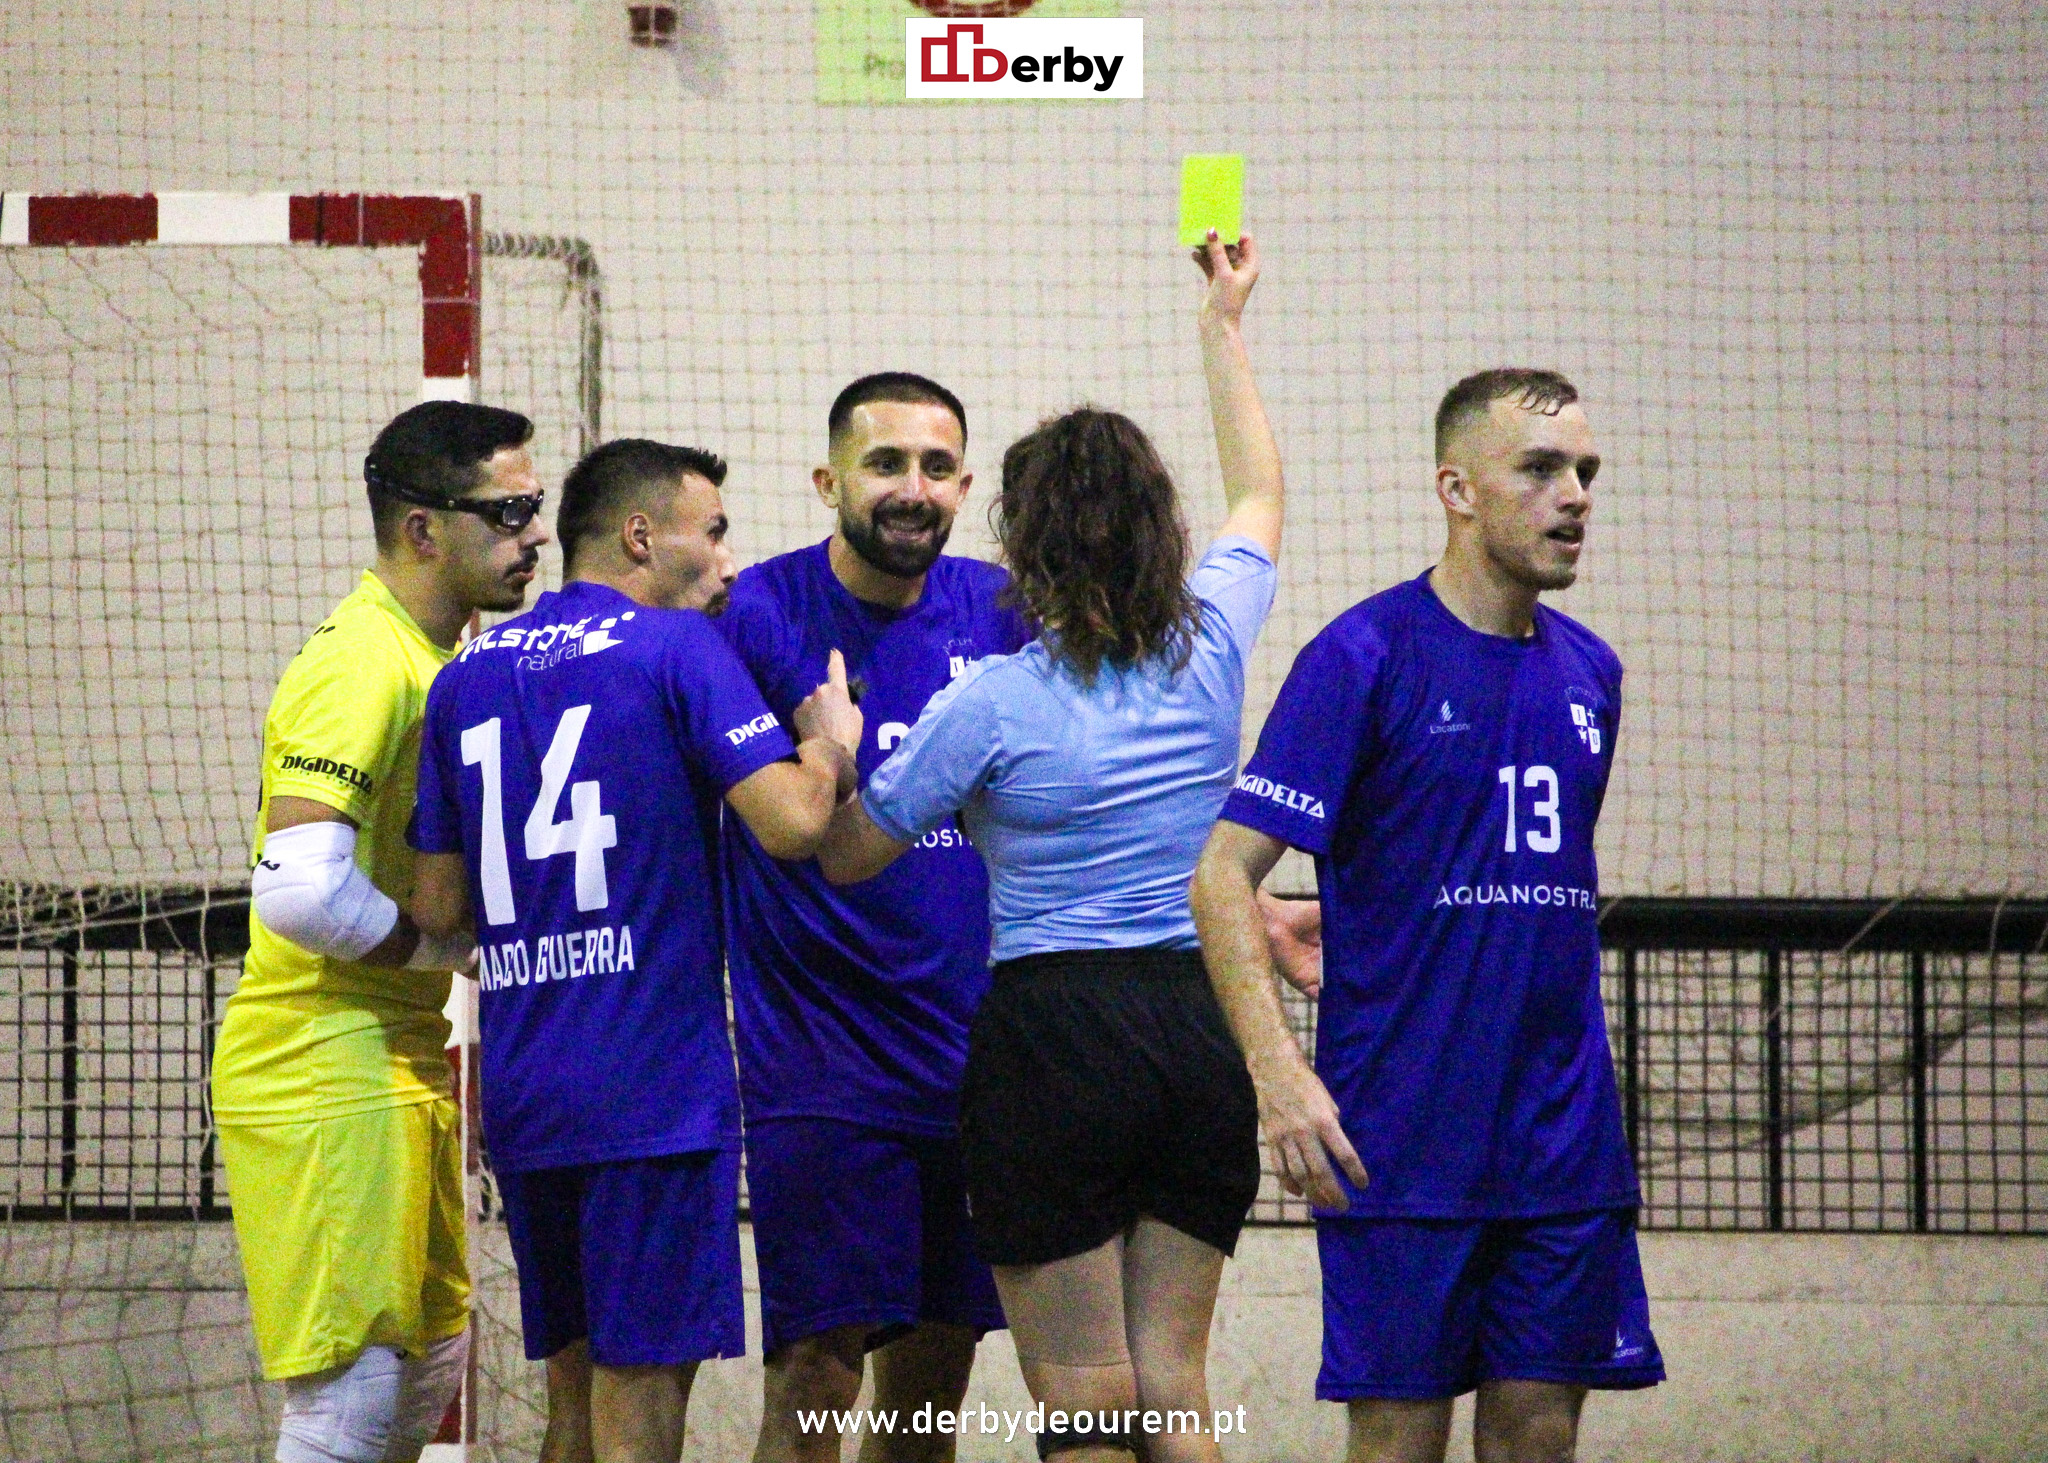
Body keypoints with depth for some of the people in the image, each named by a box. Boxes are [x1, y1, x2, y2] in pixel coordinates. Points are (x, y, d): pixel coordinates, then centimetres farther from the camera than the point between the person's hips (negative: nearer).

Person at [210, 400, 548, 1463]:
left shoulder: (428, 656, 14)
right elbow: (299, 889, -30)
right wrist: (460, 945, -17)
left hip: (399, 1065, 10)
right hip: (325, 1080, -10)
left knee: (431, 1368, 16)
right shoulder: (364, 666, -19)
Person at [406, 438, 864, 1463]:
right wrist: (829, 745, 4)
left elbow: (438, 908, 13)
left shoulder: (465, 679, 13)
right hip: (654, 1089, -6)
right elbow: (793, 824, -16)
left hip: (521, 1095, 6)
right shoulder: (675, 648, -5)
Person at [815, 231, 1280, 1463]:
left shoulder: (993, 701, -11)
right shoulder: (1210, 648, 2)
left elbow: (849, 856, 0)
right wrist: (1225, 327, 33)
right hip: (1201, 1028, 4)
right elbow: (1261, 495, 23)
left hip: (1054, 1041, -4)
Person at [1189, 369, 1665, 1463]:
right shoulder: (1363, 656, -8)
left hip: (1564, 1150, 5)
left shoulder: (1589, 672, 11)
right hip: (1401, 1150, -5)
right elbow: (1223, 874, -13)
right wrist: (1276, 1070, -25)